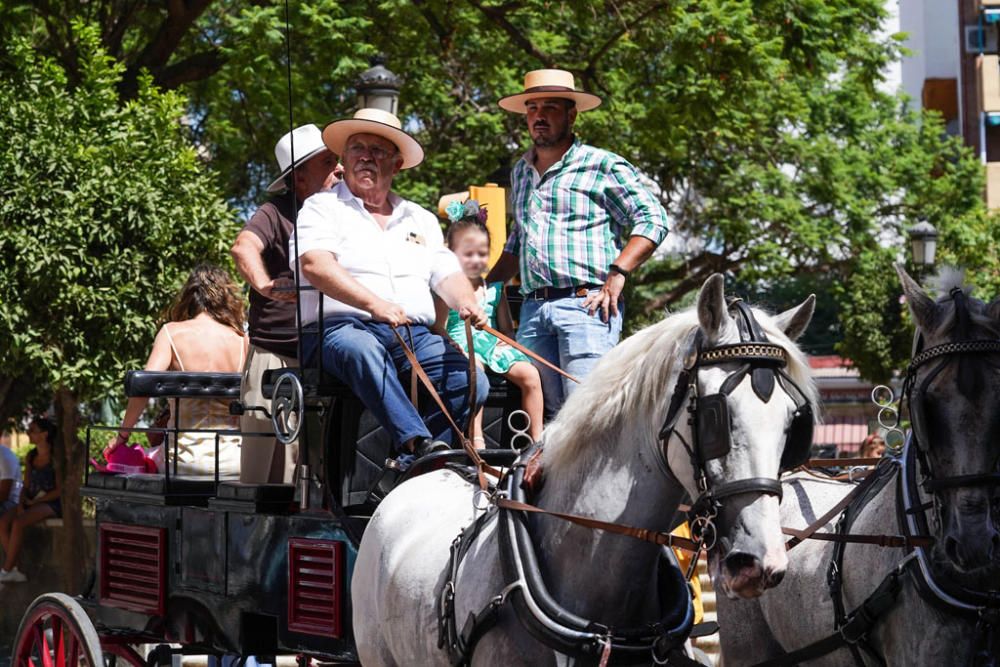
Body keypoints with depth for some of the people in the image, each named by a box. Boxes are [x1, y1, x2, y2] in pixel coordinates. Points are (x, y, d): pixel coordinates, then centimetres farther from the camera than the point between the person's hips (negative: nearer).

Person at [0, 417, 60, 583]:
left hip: (51, 504, -7)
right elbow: (26, 486, 12)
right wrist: (21, 503, -8)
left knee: (18, 523, -31)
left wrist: (34, 502, -13)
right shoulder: (31, 457, 11)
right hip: (31, 502, 7)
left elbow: (60, 490, -11)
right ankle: (14, 571, -19)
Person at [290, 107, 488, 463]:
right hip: (341, 326, -4)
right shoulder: (322, 207, 10)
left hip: (416, 335, 5)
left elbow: (447, 274, 20)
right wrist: (374, 304, -24)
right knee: (361, 349, -41)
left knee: (471, 383, -23)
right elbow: (315, 265, -8)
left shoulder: (421, 219, 27)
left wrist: (467, 302, -6)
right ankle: (419, 444, -52)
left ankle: (409, 462, -24)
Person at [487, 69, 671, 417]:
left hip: (586, 304, -6)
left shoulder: (603, 165, 4)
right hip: (532, 308, 6)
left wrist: (617, 273, -13)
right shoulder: (520, 172, 23)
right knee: (548, 411, 0)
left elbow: (653, 220, -2)